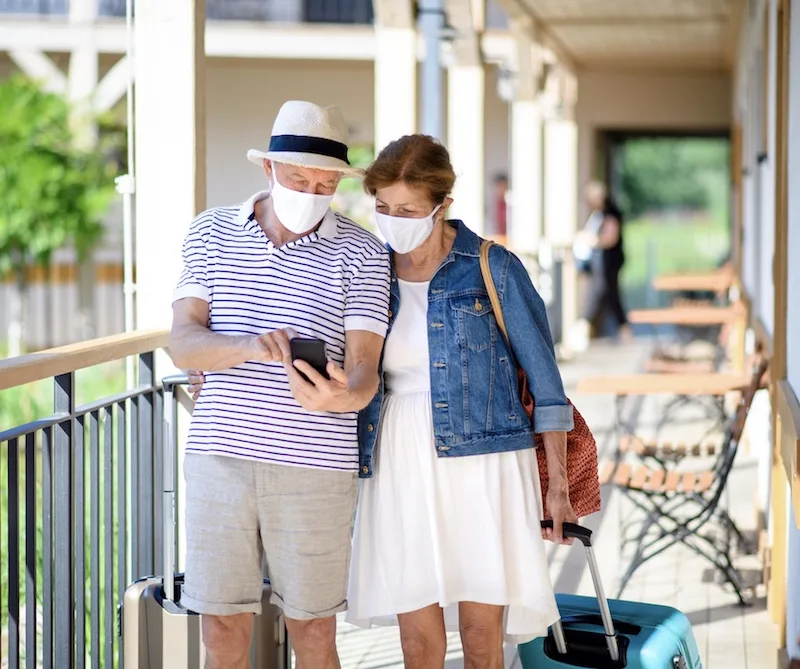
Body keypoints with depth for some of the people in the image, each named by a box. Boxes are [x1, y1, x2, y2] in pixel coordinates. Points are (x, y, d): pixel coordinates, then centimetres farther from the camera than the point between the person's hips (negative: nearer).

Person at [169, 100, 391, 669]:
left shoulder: (361, 254, 0)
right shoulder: (212, 233, 7)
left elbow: (364, 372, -7)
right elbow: (183, 345, -2)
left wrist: (341, 396, -31)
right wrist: (250, 347, -23)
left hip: (315, 466, -1)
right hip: (220, 456, 2)